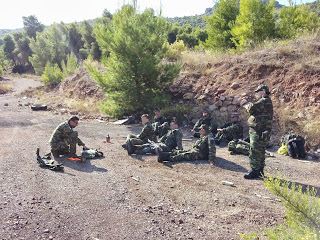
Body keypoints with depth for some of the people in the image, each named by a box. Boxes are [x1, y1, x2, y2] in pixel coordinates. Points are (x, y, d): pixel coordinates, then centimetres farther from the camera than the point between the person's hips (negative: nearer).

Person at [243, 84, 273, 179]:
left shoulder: (265, 101, -14)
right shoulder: (267, 102, 20)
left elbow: (252, 108, -23)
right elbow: (257, 111, 19)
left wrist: (247, 106, -2)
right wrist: (250, 106, 3)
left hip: (258, 132, -11)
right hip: (261, 132, 11)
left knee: (254, 152, -8)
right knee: (260, 152, 16)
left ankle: (254, 172, -3)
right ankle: (260, 171, 25)